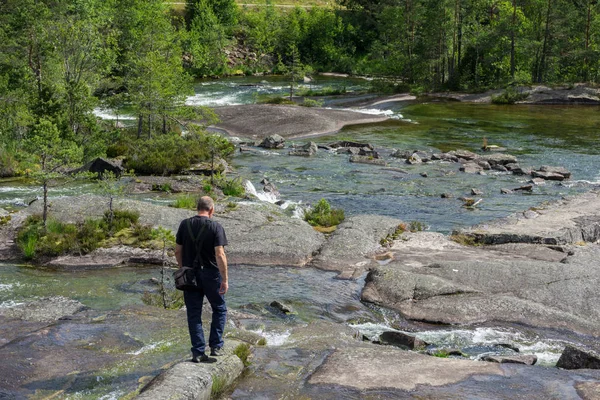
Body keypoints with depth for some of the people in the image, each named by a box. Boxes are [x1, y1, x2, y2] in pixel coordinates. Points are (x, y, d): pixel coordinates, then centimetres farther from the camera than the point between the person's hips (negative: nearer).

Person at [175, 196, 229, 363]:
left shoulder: (184, 225, 0)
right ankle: (216, 346, 13)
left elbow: (178, 251, 4)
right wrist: (225, 280, -14)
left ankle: (198, 352, 8)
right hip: (211, 274, -3)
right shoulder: (216, 227, -10)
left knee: (194, 314, 9)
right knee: (219, 309, 16)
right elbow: (220, 255, -16)